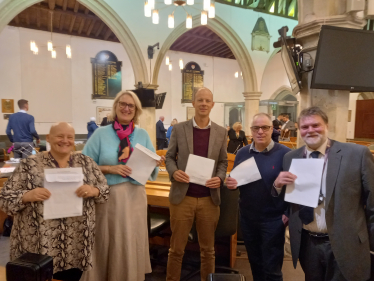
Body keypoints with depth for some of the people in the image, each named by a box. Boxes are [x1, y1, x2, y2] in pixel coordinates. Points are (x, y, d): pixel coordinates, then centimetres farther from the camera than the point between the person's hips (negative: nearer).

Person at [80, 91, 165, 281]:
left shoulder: (143, 134, 5)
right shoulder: (101, 133, -1)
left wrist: (155, 163, -12)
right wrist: (109, 168, -16)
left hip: (135, 196, 2)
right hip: (108, 196, -2)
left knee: (132, 243, 12)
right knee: (106, 243, 9)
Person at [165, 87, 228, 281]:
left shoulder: (221, 132, 4)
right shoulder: (179, 129, 0)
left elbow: (223, 162, 8)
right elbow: (170, 157, 5)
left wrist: (220, 178, -11)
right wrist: (174, 172, -15)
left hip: (209, 199, 2)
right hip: (182, 197, -1)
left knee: (208, 248, 17)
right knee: (176, 248, 12)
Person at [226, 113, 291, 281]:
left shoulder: (285, 153, -12)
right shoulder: (242, 153, 2)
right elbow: (235, 180, 9)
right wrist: (231, 184, -13)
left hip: (273, 219, -4)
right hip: (247, 218, 4)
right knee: (254, 263, 22)